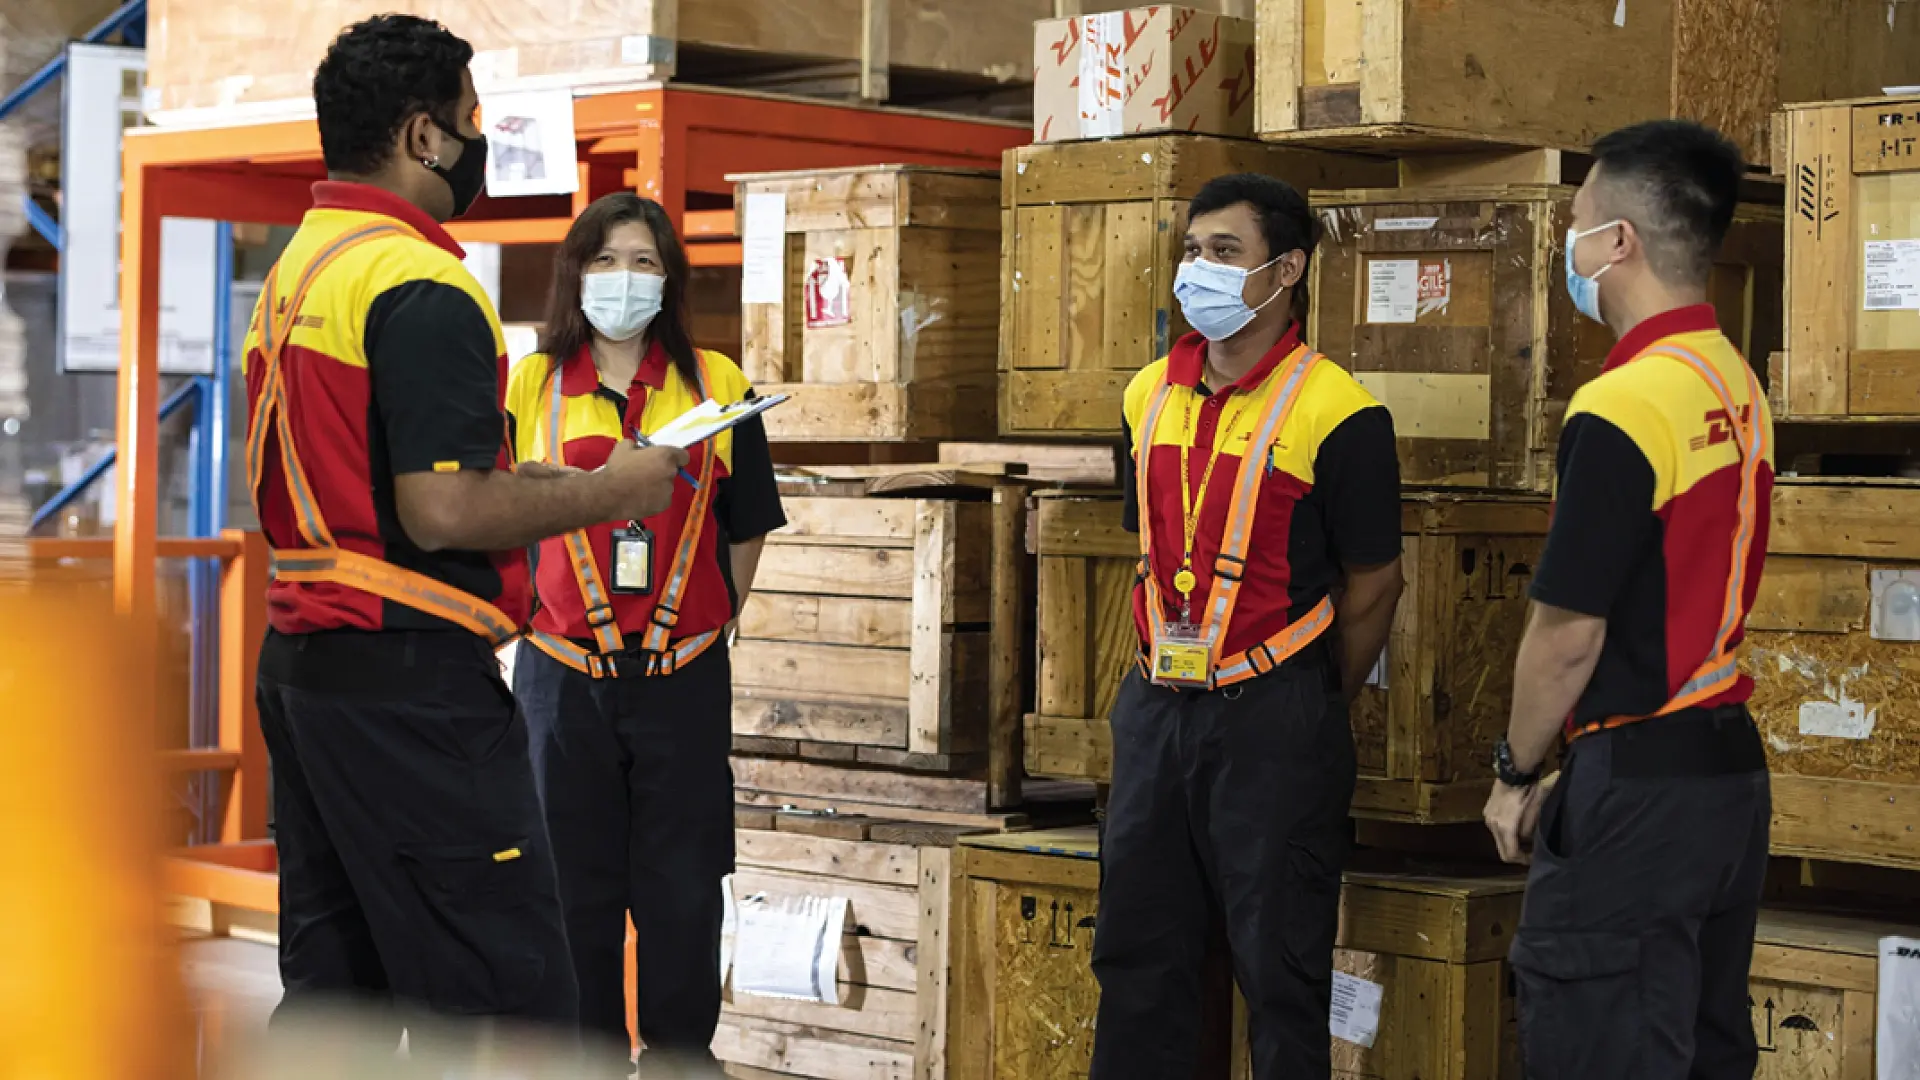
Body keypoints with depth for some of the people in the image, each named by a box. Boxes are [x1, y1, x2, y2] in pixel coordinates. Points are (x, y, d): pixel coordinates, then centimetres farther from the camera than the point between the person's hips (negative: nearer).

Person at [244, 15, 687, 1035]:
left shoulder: (291, 273, 16)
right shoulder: (421, 287, -14)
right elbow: (442, 512, -21)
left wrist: (545, 487, 20)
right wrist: (610, 493, -9)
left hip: (300, 662, 10)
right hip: (411, 676, -10)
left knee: (331, 986, 13)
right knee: (503, 992, -7)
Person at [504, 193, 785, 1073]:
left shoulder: (715, 386, 4)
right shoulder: (530, 386, 2)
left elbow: (746, 529, 11)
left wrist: (709, 625, 7)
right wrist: (534, 618, 3)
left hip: (683, 681, 0)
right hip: (564, 677, 0)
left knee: (683, 886, 5)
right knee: (575, 884, 6)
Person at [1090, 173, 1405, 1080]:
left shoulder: (1335, 413, -11)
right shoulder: (1151, 396, 10)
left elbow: (1372, 583, -5)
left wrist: (1312, 708, 2)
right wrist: (1163, 669, 16)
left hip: (1273, 712, -7)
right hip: (1159, 702, 7)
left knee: (1279, 963, 0)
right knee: (1137, 949, 12)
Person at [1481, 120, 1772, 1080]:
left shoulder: (1623, 408, -18)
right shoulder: (1737, 388, 10)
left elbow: (1569, 634, -17)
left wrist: (1517, 773, -2)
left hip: (1637, 786, -9)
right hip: (1729, 769, 9)